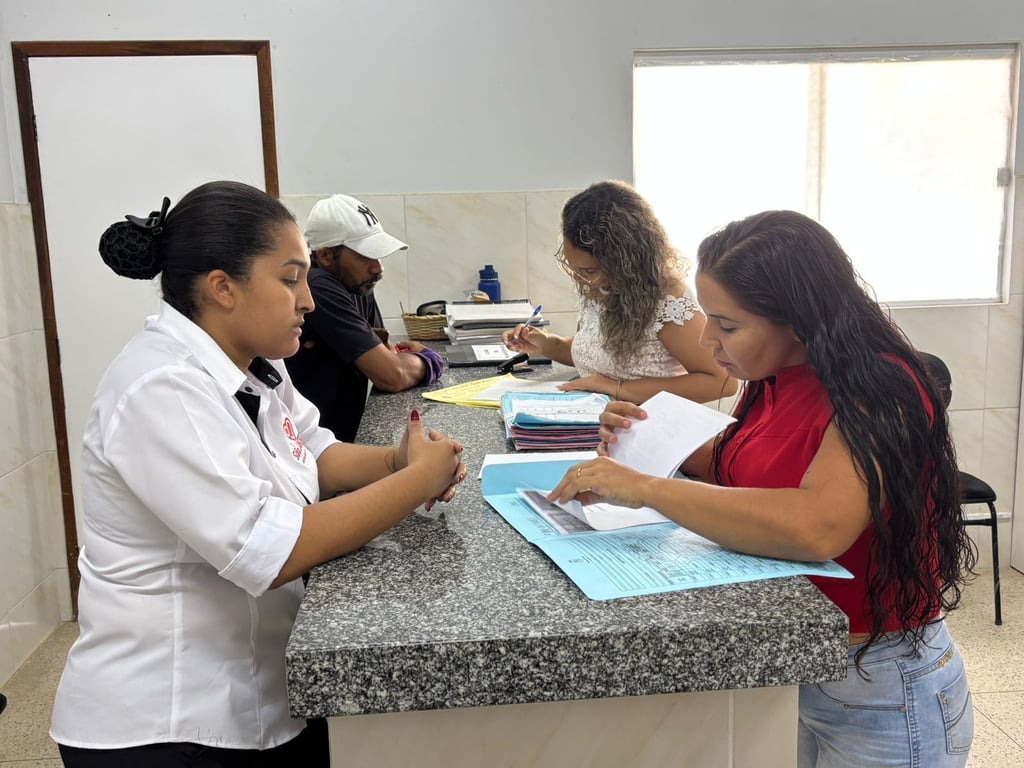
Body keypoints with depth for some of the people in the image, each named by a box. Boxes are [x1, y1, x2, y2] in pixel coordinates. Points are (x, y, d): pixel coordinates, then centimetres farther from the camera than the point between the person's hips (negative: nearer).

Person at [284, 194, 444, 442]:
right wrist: (430, 359, -3)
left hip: (346, 435, 8)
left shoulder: (358, 286, 4)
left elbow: (389, 363, 7)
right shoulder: (319, 289, -20)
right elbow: (394, 376, -22)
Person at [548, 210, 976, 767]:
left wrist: (643, 488, -34)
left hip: (879, 691, -7)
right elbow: (738, 471, 14)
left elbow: (816, 527, -41)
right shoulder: (776, 377, -2)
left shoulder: (876, 392, -25)